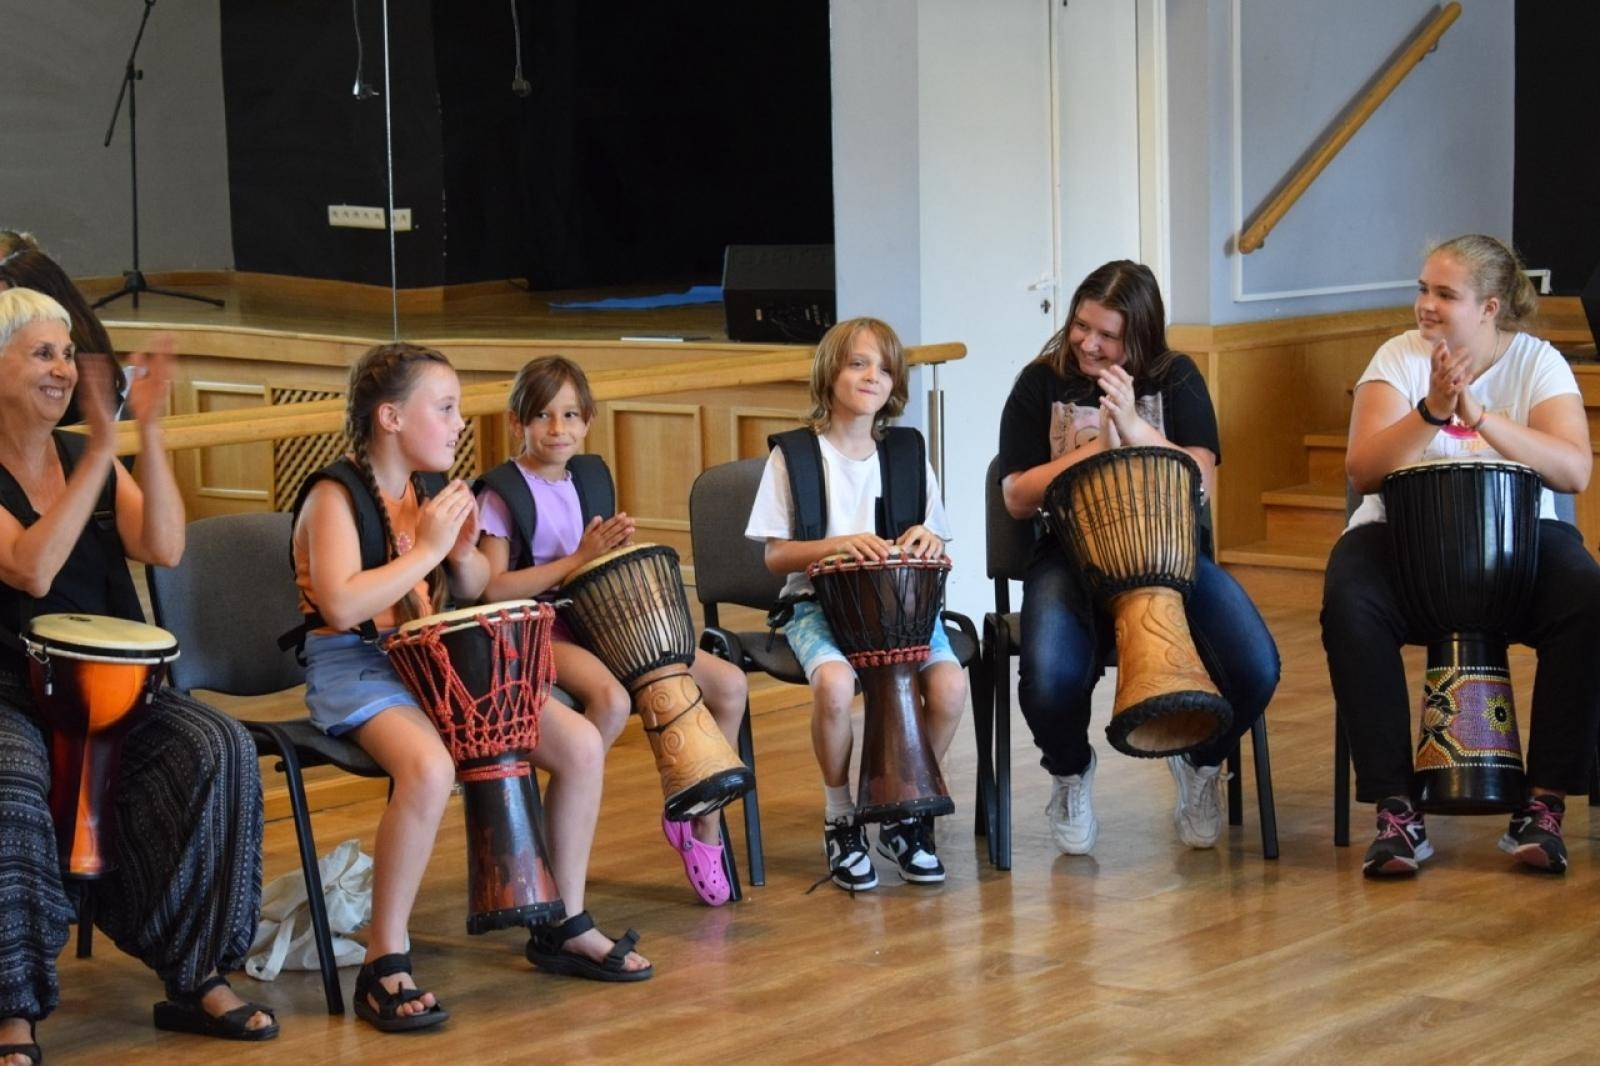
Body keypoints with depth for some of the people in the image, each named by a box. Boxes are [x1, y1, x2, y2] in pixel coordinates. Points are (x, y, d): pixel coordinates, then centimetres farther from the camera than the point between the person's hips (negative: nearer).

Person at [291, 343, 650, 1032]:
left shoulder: (424, 490, 10)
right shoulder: (336, 493, -12)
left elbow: (473, 590, 21)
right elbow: (341, 605, -26)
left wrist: (462, 548, -1)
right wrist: (426, 548, -21)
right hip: (353, 667, -8)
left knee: (579, 746, -5)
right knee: (429, 767, -38)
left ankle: (565, 926, 12)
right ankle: (384, 964, -25)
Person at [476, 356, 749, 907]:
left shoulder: (590, 476, 13)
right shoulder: (503, 493, -7)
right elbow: (492, 588, -16)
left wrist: (615, 549, -2)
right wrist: (577, 560, -18)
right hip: (538, 630, -7)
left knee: (729, 683, -4)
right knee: (611, 698, -37)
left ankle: (703, 820, 12)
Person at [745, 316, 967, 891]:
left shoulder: (908, 451, 9)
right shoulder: (794, 454, 0)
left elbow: (934, 549, 13)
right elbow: (776, 556, -2)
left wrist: (926, 541, -12)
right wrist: (840, 544, -18)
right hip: (819, 604, -3)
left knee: (949, 684, -26)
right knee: (834, 682, -36)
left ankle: (905, 813, -1)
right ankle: (840, 818, -9)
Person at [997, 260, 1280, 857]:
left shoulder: (1175, 380, 7)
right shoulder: (1042, 384, 5)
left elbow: (1202, 484, -4)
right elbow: (1018, 497, -1)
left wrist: (1135, 427, -16)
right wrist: (1095, 448, -11)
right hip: (1071, 556, -1)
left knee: (1255, 669, -25)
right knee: (1050, 678, -33)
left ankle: (1202, 766, 10)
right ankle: (1070, 775, 5)